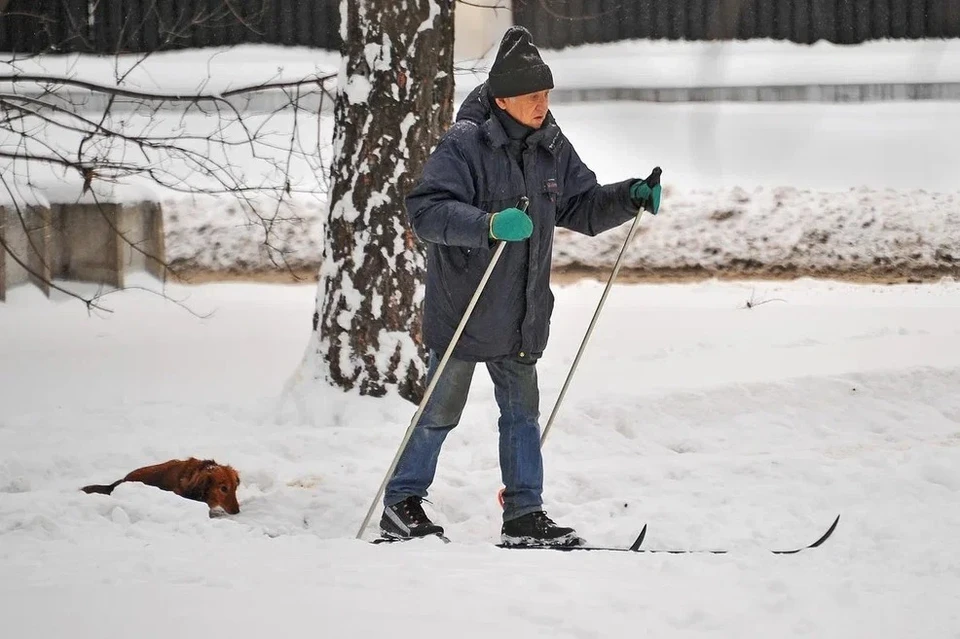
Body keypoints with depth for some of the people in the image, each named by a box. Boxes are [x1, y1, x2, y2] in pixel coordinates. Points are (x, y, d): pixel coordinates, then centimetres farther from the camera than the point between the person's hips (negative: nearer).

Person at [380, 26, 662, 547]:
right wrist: (489, 225, -39)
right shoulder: (465, 145, -17)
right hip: (462, 311, -6)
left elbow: (581, 208, 15)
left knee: (522, 411, 9)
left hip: (520, 317, 6)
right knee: (441, 411, 5)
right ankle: (401, 503, 18)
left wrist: (630, 198, -2)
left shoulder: (551, 148, 5)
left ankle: (523, 515, 16)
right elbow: (425, 210, -25)